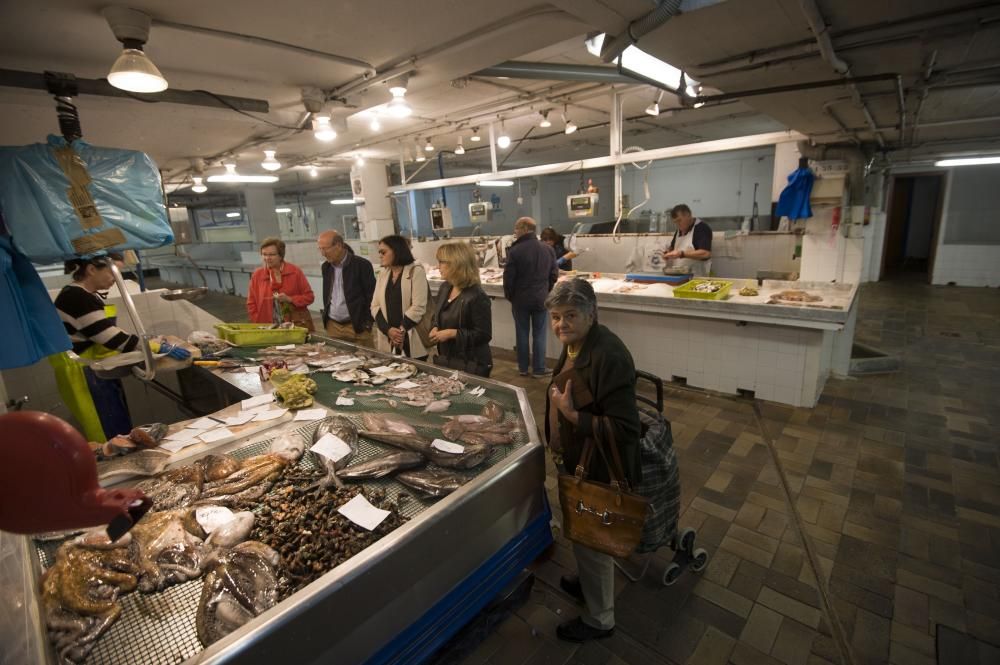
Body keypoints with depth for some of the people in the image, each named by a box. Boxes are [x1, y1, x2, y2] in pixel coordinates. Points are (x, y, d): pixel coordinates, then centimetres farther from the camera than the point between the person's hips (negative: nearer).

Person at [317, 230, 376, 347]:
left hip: (357, 327, -5)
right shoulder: (326, 267, 9)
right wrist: (326, 318, 13)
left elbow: (372, 296, -8)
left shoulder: (362, 265, -10)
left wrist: (367, 323, -10)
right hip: (332, 327, 5)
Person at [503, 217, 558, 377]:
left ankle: (523, 368, 20)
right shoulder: (548, 249, 0)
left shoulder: (515, 251, -15)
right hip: (541, 299, 3)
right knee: (539, 334, 9)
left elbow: (508, 278, -11)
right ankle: (539, 369, 13)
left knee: (522, 333, 10)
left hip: (521, 299, -2)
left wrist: (510, 297, 5)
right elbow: (554, 275, 6)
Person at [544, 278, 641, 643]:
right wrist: (558, 443, 13)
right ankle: (587, 583, 56)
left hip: (598, 470, -8)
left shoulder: (608, 356, -31)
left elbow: (624, 429, -31)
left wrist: (572, 415, -32)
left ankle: (598, 619, 40)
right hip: (577, 461, 9)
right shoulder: (574, 344, -2)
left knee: (592, 541, 14)